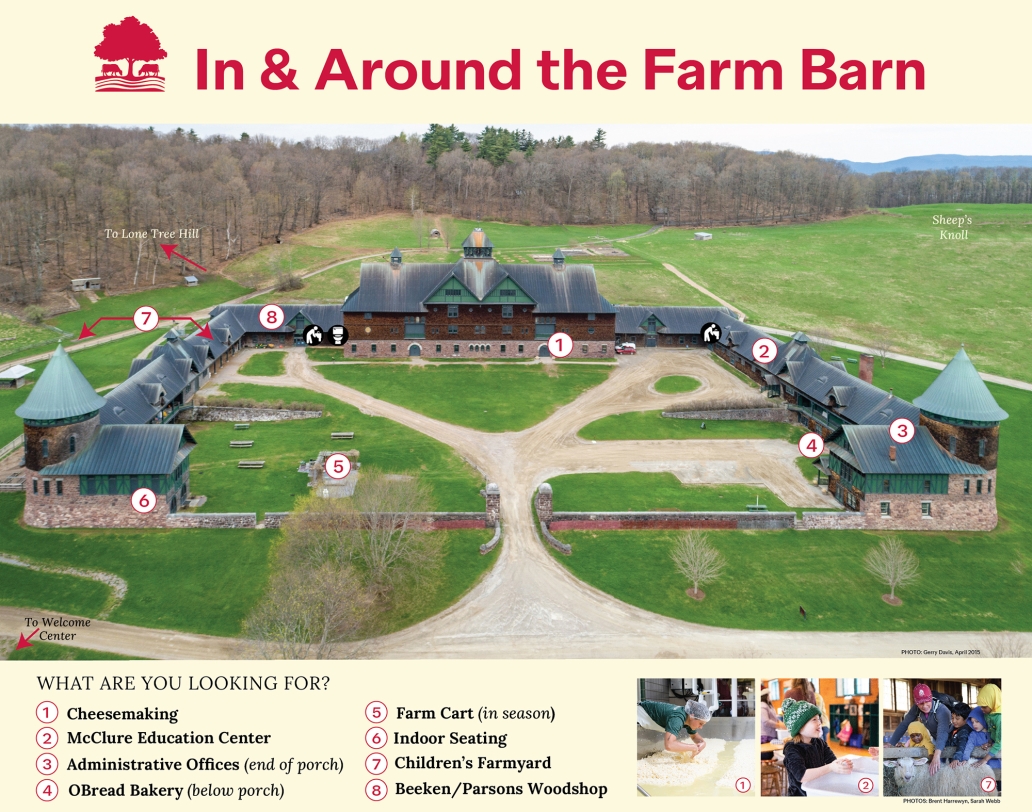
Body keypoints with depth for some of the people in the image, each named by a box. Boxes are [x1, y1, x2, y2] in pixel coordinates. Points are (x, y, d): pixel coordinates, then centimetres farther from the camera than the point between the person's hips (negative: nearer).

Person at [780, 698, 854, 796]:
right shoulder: (792, 749, -14)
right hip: (801, 795, -5)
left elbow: (833, 761, -6)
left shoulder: (820, 743, 5)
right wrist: (830, 768, -36)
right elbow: (802, 776, -28)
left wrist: (843, 765, -29)